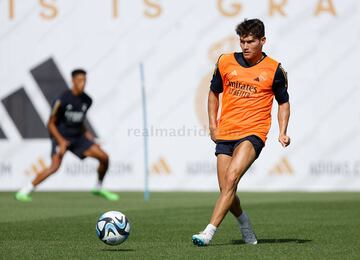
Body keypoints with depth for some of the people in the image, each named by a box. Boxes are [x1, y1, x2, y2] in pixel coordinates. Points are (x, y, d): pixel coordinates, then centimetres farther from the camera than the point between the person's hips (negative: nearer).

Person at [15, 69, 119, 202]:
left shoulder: (87, 101, 2)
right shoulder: (62, 100, -17)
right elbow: (51, 123, -12)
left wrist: (89, 136, 10)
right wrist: (61, 141, -22)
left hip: (78, 136, 6)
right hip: (61, 136, -6)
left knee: (104, 157, -2)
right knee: (55, 166, -27)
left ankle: (99, 188, 23)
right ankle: (24, 192, -19)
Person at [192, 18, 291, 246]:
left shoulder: (274, 70, 1)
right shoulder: (226, 62, 6)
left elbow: (284, 102, 13)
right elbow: (214, 92, 21)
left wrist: (283, 132, 0)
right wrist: (212, 125, 13)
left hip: (253, 133, -4)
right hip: (225, 134, 4)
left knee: (231, 179, -24)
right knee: (227, 191, 1)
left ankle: (209, 232, -28)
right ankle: (247, 229, 28)